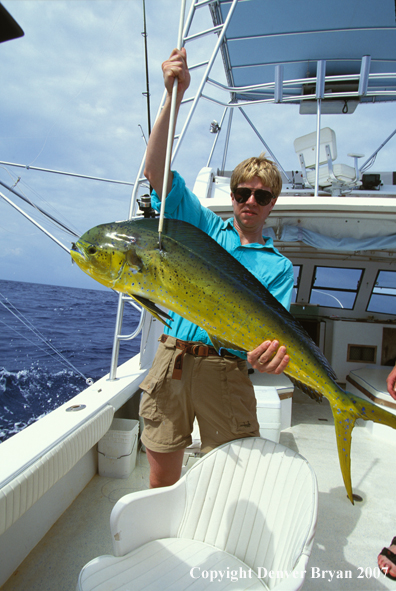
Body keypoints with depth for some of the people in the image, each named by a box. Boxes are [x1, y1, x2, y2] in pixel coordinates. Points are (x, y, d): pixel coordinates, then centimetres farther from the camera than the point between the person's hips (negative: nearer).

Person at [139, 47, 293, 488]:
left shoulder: (280, 267, 9)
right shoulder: (203, 227, 11)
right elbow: (156, 170, 3)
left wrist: (277, 347, -28)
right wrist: (174, 96, -4)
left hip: (227, 373, -1)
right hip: (170, 362, 1)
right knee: (161, 482, 11)